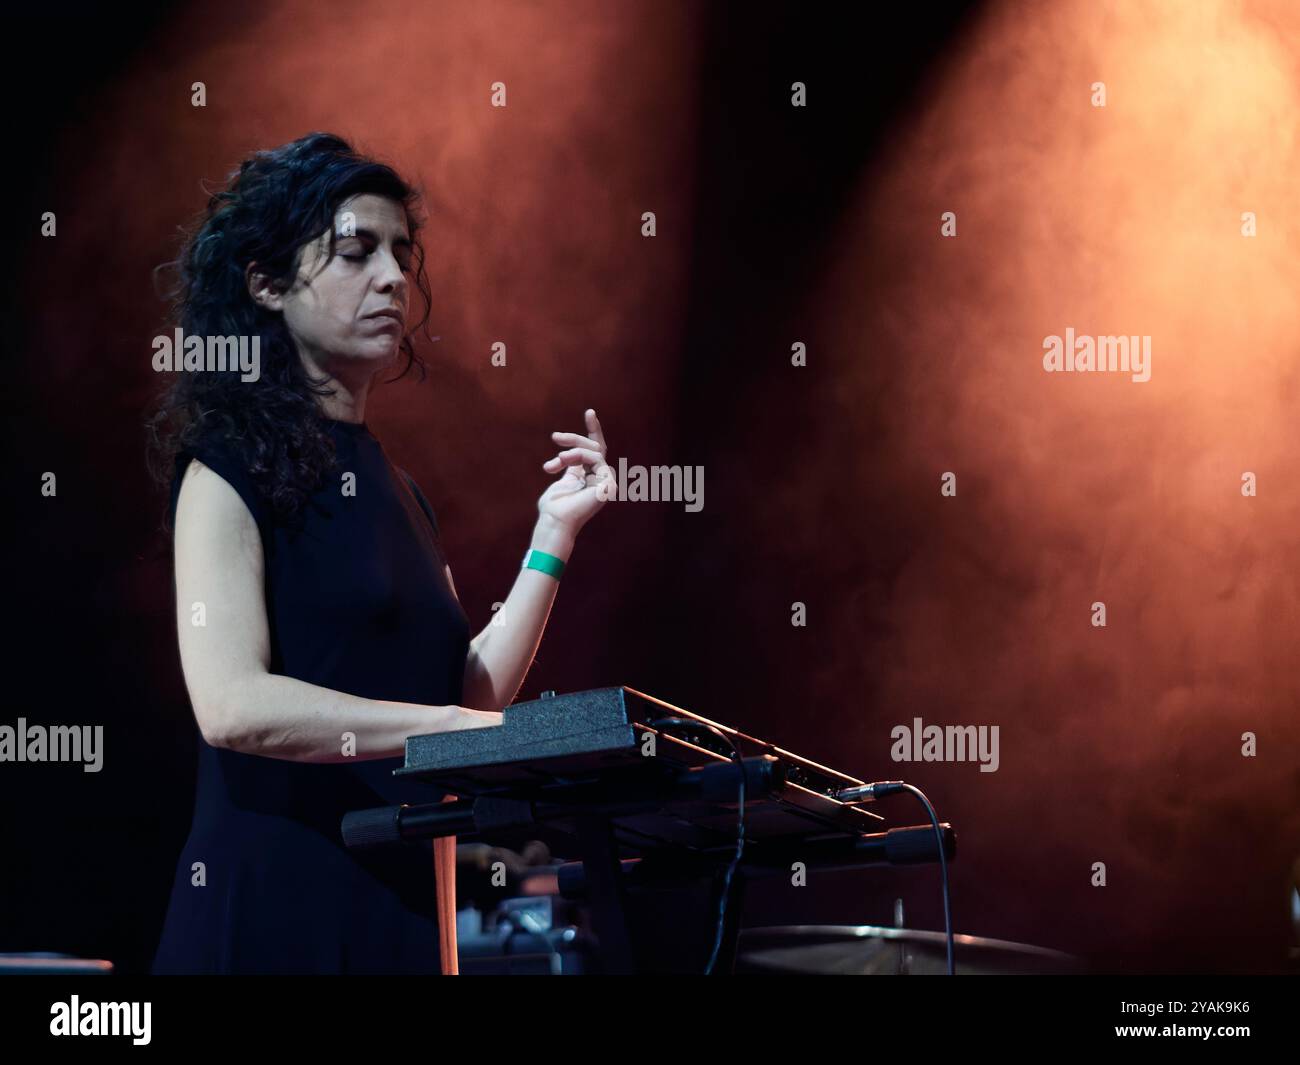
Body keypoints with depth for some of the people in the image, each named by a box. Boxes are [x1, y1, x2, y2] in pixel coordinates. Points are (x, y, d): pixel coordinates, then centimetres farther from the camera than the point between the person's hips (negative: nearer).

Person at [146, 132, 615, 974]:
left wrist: (555, 536, 7)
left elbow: (472, 697, 10)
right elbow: (233, 704, -19)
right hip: (273, 896, -7)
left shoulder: (391, 485, 16)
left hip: (399, 898, 7)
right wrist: (454, 727, -22)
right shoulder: (234, 468, -6)